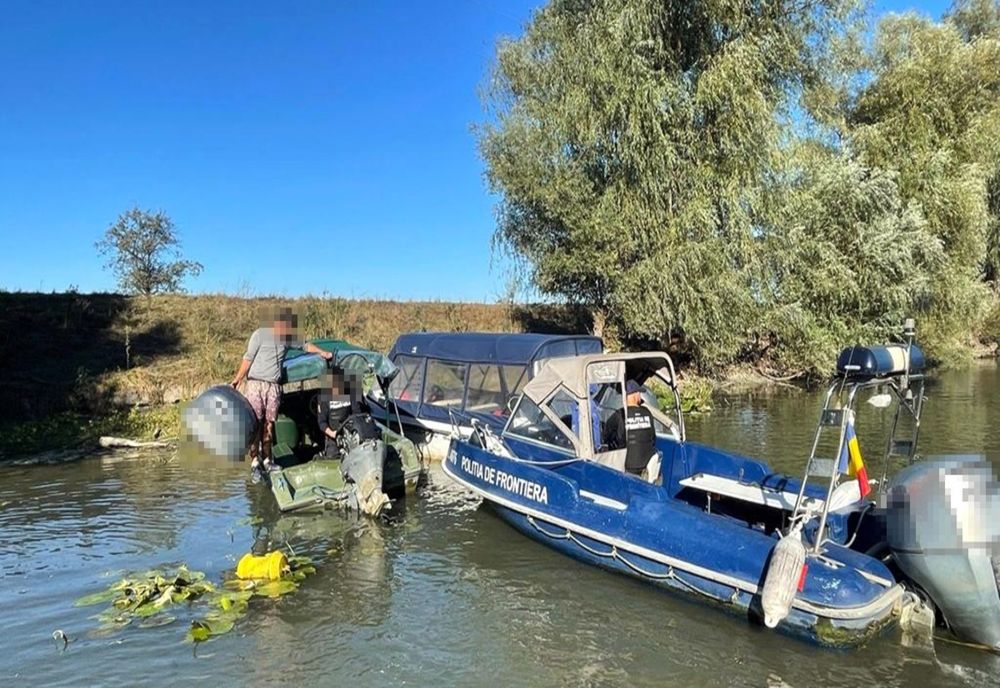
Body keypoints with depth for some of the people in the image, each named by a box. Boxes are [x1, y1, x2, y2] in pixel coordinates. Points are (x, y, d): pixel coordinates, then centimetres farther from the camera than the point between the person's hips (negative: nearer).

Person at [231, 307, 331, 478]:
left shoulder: (287, 338, 12)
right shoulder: (260, 334, -4)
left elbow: (305, 345, 27)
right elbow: (248, 359, -4)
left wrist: (323, 352, 29)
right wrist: (237, 379, -7)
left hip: (274, 387, 5)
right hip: (255, 384, -5)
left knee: (269, 424, 4)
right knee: (255, 423, -7)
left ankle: (266, 459, 12)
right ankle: (255, 462, -6)